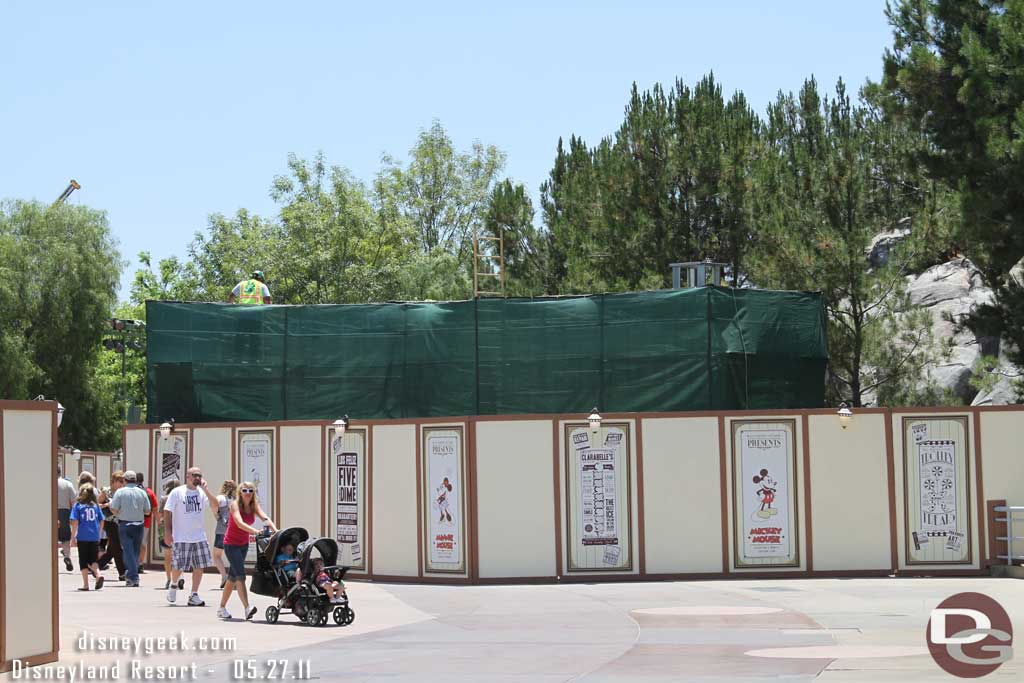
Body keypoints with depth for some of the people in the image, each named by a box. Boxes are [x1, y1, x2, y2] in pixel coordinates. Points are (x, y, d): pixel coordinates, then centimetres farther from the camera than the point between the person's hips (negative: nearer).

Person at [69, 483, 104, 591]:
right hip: (94, 537, 2)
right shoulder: (95, 505, 5)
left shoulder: (77, 505, -2)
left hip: (82, 537, -2)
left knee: (83, 561, 6)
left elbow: (75, 522, -8)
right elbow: (101, 521, 8)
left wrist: (73, 536, -1)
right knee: (93, 559, 11)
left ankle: (85, 584, 6)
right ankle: (98, 574, -15)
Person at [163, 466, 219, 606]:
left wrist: (205, 488, -12)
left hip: (199, 537, 4)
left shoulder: (202, 492, 7)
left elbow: (215, 506, -6)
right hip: (181, 538, -4)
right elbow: (167, 512, -3)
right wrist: (167, 532, -10)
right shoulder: (177, 492, -2)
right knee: (178, 566, 0)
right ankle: (173, 585, 31)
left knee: (199, 566, 1)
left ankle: (194, 596, 10)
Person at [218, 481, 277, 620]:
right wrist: (256, 531, -45)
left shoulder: (254, 506, 0)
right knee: (240, 575, -18)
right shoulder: (235, 505, -16)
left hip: (244, 544, 6)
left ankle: (222, 608, 23)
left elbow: (265, 518, -17)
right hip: (231, 544, -6)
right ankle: (247, 608, -28)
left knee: (232, 577, 13)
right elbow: (240, 523, -31)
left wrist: (275, 530, -36)